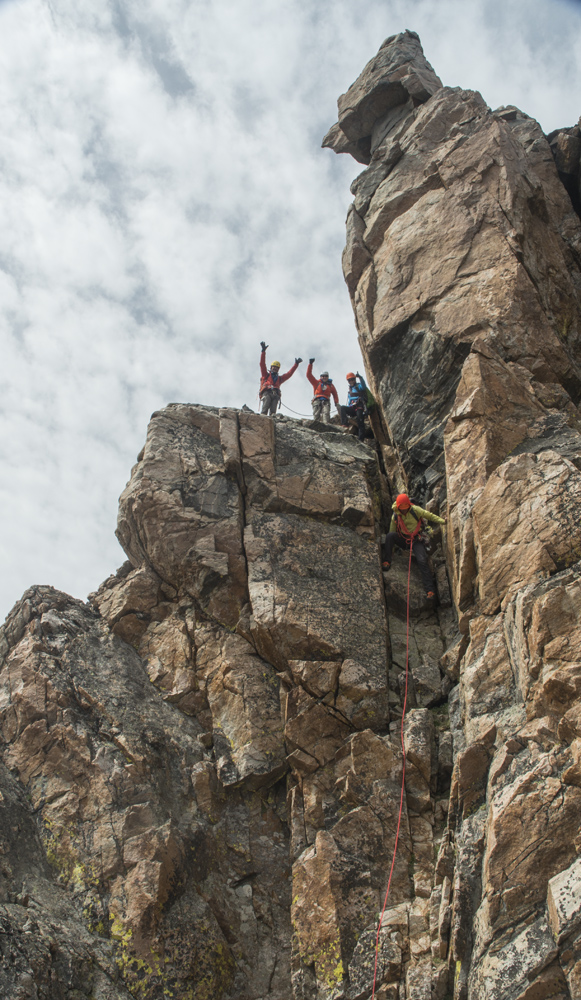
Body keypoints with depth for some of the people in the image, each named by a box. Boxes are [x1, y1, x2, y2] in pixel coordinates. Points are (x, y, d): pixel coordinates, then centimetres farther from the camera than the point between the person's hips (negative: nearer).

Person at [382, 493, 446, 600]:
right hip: (403, 540, 2)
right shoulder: (395, 516, -2)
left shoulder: (415, 510, -9)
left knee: (422, 561, -22)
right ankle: (386, 562, -26)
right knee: (389, 535, -27)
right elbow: (392, 531, 6)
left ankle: (430, 589, -21)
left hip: (416, 540, -2)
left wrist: (442, 521, -13)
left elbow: (429, 515, -4)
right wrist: (390, 549, 6)